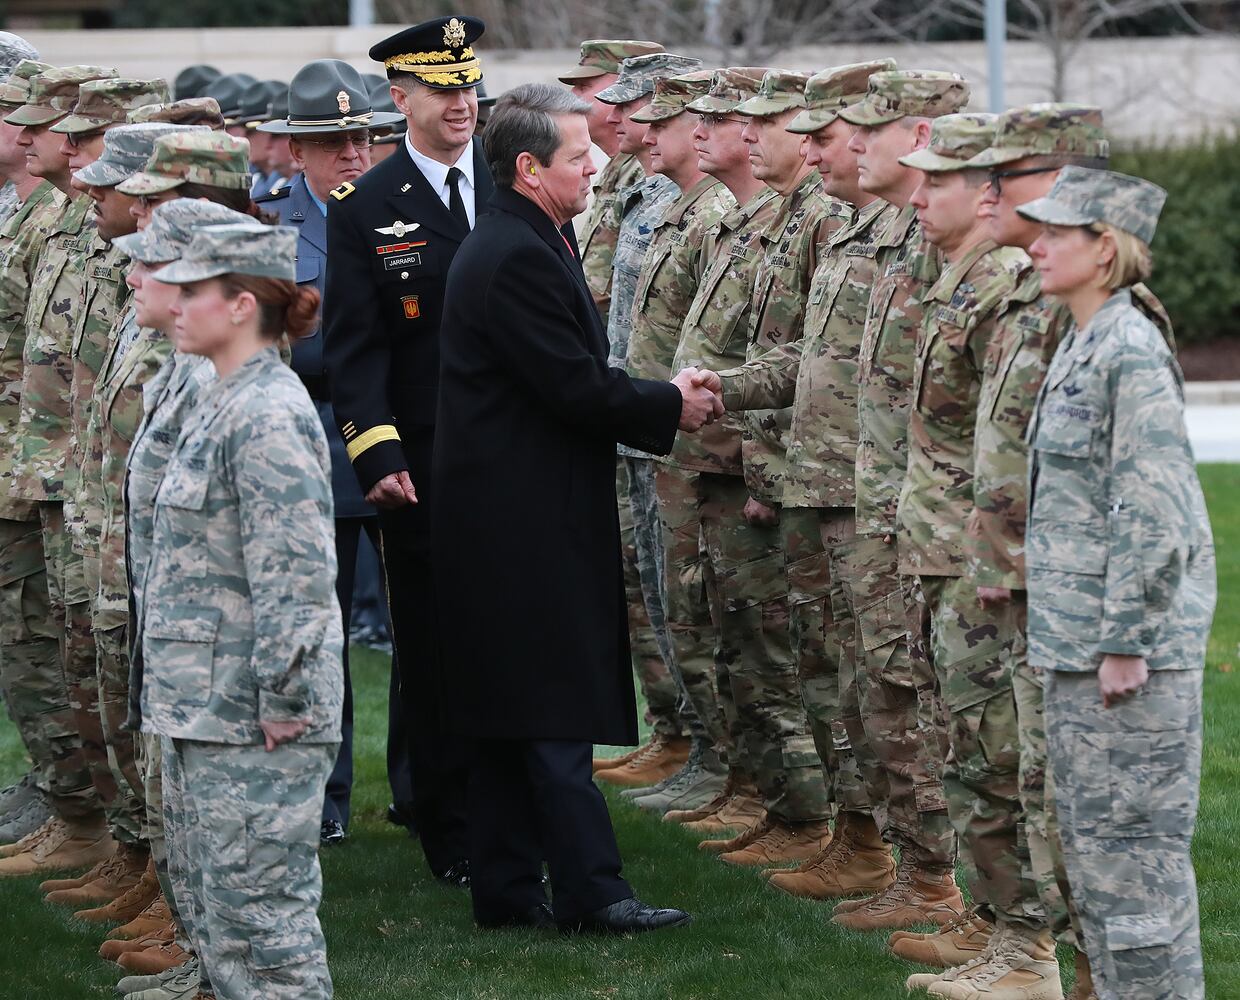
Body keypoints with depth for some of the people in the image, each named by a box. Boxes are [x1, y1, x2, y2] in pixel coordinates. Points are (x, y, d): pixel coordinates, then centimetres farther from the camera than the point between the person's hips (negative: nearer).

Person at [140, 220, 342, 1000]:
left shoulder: (268, 416, -17)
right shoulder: (223, 407, 15)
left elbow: (298, 574, -21)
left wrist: (280, 703, -20)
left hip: (254, 727, -10)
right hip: (205, 717, 10)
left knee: (261, 914, -6)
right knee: (222, 923, 14)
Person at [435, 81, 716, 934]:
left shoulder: (529, 246, 15)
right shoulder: (518, 258, -19)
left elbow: (576, 377, 18)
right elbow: (575, 388, -20)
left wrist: (660, 394, 6)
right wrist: (670, 407, -7)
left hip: (509, 519, 11)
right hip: (525, 520, -11)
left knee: (519, 716, 12)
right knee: (554, 714, -7)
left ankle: (508, 889, 16)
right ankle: (591, 891, -4)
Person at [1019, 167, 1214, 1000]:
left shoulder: (1131, 354, -17)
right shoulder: (1081, 346, 13)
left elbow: (1156, 513, -22)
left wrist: (1127, 642, -20)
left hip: (1130, 648, -10)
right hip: (1079, 644, 10)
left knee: (1131, 843, -5)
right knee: (1089, 838, 15)